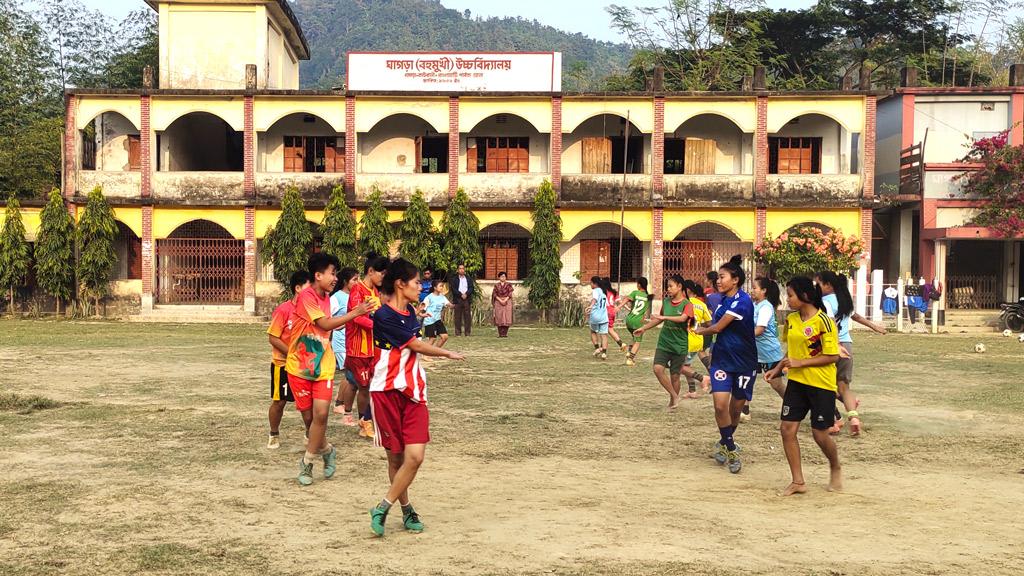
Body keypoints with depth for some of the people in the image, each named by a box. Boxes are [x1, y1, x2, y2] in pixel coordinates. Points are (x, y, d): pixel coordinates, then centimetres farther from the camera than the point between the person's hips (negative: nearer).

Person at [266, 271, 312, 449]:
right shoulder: (283, 309, -16)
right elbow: (273, 337, -16)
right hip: (283, 364, -4)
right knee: (279, 401, 7)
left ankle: (310, 433, 18)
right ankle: (274, 435, 24)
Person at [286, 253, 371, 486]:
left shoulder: (326, 298, 9)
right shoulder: (306, 296, -15)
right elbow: (325, 324, -19)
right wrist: (355, 313, -17)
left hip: (323, 366, 5)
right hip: (299, 366, -5)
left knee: (321, 413, -11)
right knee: (308, 415, 4)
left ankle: (307, 462, 3)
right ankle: (326, 450, 30)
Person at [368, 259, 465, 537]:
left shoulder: (410, 311, 10)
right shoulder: (384, 316, -15)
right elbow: (418, 346, -7)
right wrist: (448, 354, 8)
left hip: (413, 392, 6)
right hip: (387, 392, -6)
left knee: (414, 456, -8)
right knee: (396, 458, 6)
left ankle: (382, 509, 3)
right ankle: (406, 509, 23)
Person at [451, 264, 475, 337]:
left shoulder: (469, 279, 14)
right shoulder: (454, 279, 7)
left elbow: (471, 288, 4)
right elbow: (454, 289, -3)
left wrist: (466, 294, -11)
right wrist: (461, 295, -12)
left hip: (467, 299, 2)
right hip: (458, 299, -2)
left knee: (467, 316, -1)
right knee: (458, 316, -2)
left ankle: (467, 332, 0)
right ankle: (458, 332, 0)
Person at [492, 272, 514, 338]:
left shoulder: (508, 285, 6)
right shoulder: (496, 285, 8)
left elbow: (510, 294, -1)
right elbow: (494, 294, 1)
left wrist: (505, 300, -14)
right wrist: (500, 300, -12)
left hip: (507, 302, -1)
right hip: (498, 302, 1)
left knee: (506, 317, -7)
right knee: (499, 317, -5)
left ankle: (505, 333, -4)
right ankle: (500, 333, -2)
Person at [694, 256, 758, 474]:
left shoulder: (742, 301, -19)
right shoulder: (722, 300, 5)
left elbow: (718, 327, -15)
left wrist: (701, 331, 2)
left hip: (744, 362, -5)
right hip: (722, 360, 5)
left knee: (736, 408, 8)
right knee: (720, 404, -12)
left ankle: (724, 443, 32)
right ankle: (730, 448, 3)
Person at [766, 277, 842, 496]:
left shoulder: (823, 321, -16)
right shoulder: (791, 320, 6)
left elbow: (832, 356, -17)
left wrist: (800, 363, -20)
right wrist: (778, 368, 7)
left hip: (821, 385, -6)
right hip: (796, 382, 6)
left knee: (820, 434, 1)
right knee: (787, 428, -2)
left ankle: (835, 469, 32)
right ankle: (798, 481, 8)